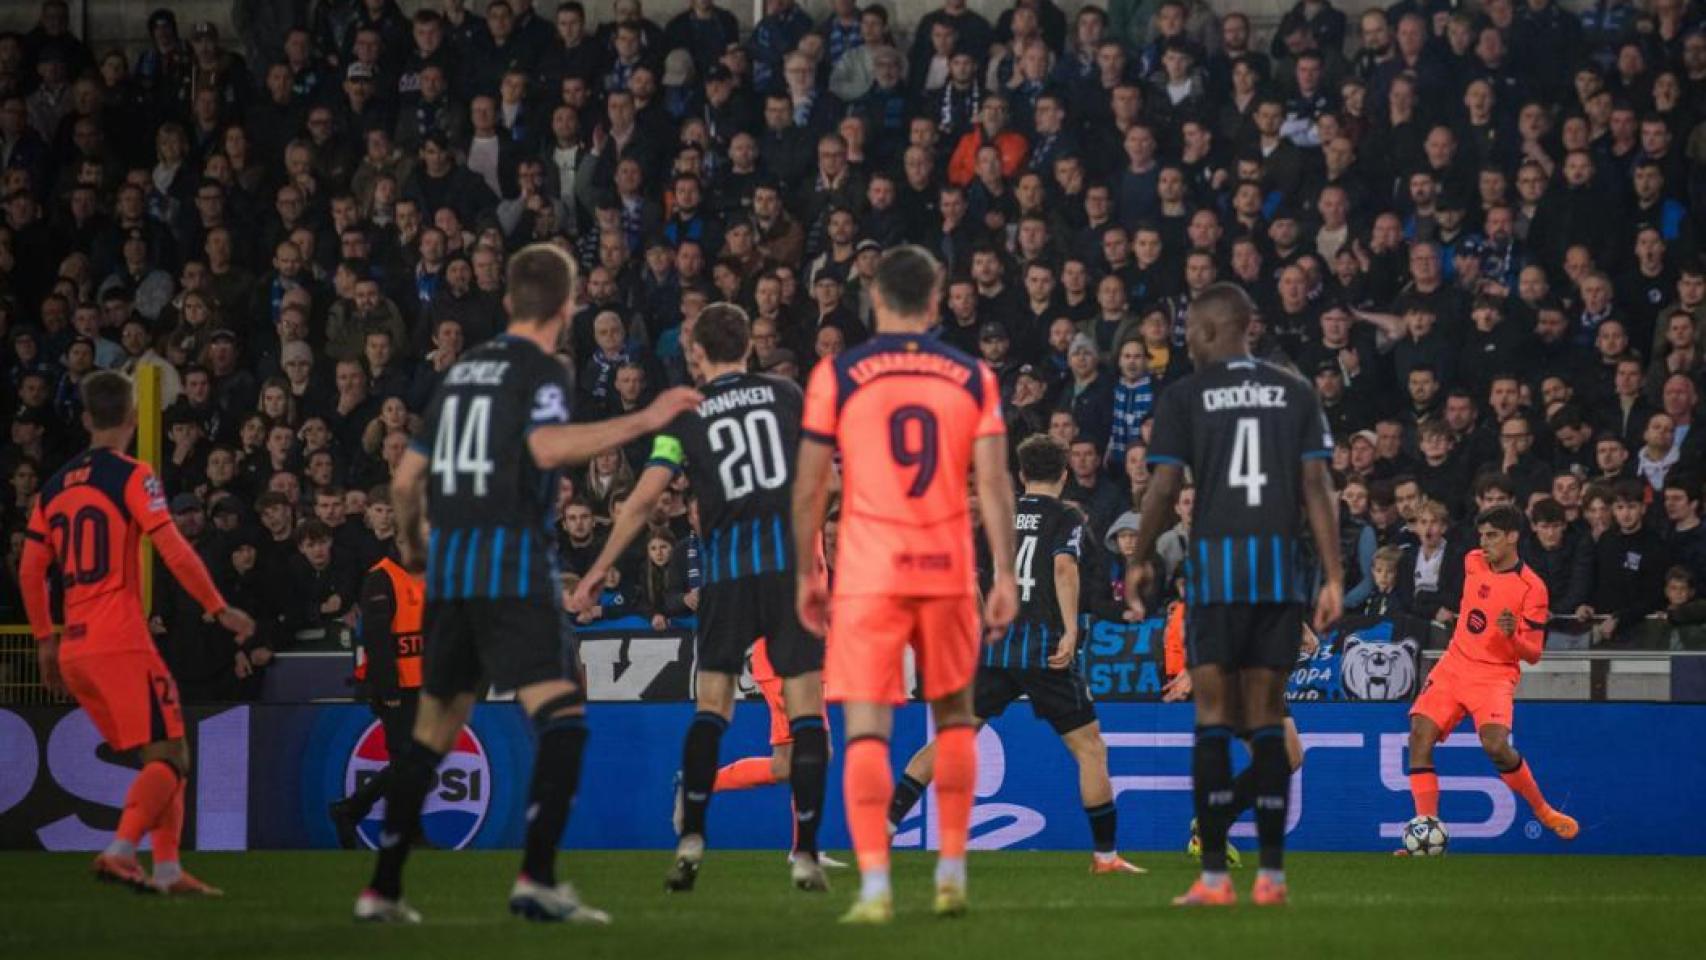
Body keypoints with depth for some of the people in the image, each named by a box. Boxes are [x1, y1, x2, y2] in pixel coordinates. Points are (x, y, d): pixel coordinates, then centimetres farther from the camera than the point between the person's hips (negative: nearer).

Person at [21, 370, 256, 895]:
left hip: (73, 649, 7)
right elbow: (174, 551, -13)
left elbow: (30, 571, 14)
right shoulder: (132, 476, -5)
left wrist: (46, 641, 20)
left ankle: (167, 869, 5)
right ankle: (121, 851, -26)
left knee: (164, 758, 14)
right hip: (120, 642, -7)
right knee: (170, 757, -8)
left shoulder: (55, 486, 14)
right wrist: (220, 609, -7)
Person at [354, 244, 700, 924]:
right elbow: (546, 447, -24)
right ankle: (536, 879, -24)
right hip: (512, 570, -7)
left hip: (448, 568, 7)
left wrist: (412, 543, 39)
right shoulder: (540, 371, -3)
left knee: (433, 730, 15)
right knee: (562, 716, -10)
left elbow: (407, 478, 20)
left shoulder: (464, 369, 17)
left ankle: (383, 889, 16)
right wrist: (644, 421, -25)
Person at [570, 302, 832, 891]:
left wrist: (598, 571, 6)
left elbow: (644, 499, 1)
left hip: (726, 566, 0)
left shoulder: (686, 416, 7)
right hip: (792, 558, 0)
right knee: (805, 706, 0)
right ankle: (805, 852, -6)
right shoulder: (786, 395, 9)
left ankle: (691, 838, -5)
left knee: (711, 705, 8)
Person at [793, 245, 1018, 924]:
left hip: (868, 572, -2)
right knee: (954, 716, 19)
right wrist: (1005, 576, 1)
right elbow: (994, 483, -1)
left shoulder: (837, 376, -1)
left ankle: (875, 887, -12)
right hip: (948, 568, 2)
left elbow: (809, 486, 0)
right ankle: (952, 875, 17)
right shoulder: (972, 378, 4)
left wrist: (805, 573, 9)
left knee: (867, 731, -2)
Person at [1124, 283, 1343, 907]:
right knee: (1266, 717, 7)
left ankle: (1214, 876, -6)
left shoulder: (1186, 397, 1)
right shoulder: (1295, 393, 9)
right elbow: (1317, 487, 3)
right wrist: (1333, 578, 3)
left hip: (1216, 564, -3)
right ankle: (1272, 874, 5)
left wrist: (1140, 561, 10)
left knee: (1213, 716, -1)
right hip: (1281, 569, 3)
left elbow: (1163, 486, -3)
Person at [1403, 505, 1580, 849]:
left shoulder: (1531, 588, -12)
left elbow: (1533, 654, -11)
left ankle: (1544, 812, -2)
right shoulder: (1473, 562, 6)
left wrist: (1512, 635, -28)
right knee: (1420, 736, -14)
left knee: (1496, 745, -26)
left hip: (1494, 675, -5)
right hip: (1454, 665, 5)